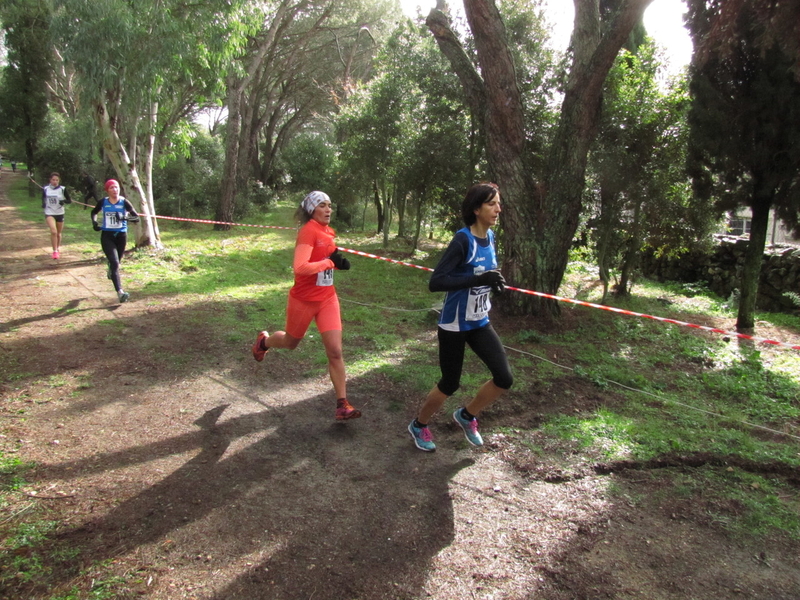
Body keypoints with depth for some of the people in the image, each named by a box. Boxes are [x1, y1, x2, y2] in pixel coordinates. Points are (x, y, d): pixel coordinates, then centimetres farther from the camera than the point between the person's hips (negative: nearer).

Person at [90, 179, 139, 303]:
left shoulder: (124, 202, -6)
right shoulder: (103, 202, -2)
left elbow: (136, 217, -13)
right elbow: (93, 212, 18)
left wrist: (125, 217, -31)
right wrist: (94, 222, -1)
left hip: (121, 235, 1)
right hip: (107, 236, -1)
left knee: (117, 262, 19)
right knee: (114, 263, -15)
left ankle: (111, 270, 58)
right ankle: (120, 292, -23)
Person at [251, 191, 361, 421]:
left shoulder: (329, 232, 4)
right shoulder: (308, 231, -20)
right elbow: (299, 267, -31)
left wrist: (339, 261, 2)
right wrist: (330, 262, -24)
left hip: (327, 298, 5)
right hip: (303, 300, -5)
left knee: (335, 352, -3)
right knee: (290, 343, 20)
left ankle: (342, 404, 5)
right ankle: (264, 341, 55)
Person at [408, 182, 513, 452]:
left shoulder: (490, 237, 2)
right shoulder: (463, 239, -21)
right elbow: (435, 282, -29)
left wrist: (494, 282, 2)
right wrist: (479, 279, -35)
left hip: (480, 322, 7)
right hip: (454, 325, -7)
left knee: (504, 378, -1)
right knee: (450, 384, 6)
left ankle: (466, 415, 26)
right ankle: (419, 425, 34)